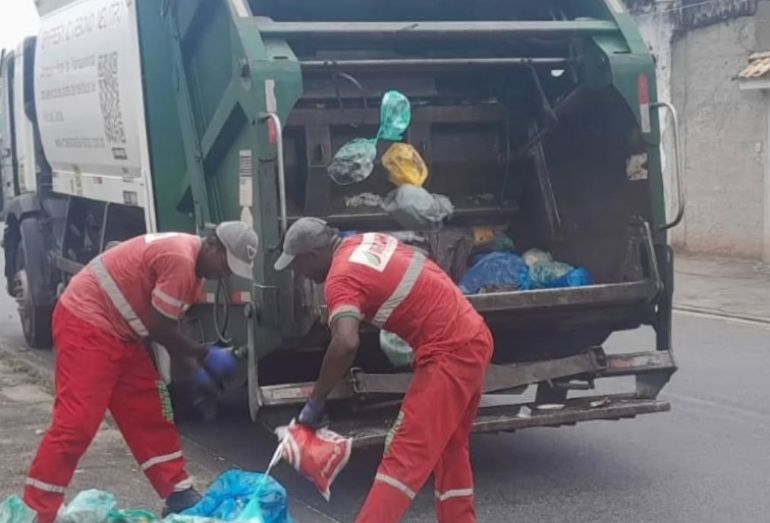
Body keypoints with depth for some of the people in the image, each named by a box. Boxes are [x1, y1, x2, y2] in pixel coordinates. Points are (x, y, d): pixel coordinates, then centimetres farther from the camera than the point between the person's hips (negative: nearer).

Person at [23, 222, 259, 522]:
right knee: (76, 421, -15)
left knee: (151, 416, 12)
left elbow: (166, 329, 13)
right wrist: (202, 355, -6)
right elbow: (160, 328, -20)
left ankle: (178, 495, 21)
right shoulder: (180, 260, -23)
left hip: (120, 332, 11)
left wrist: (194, 367, 1)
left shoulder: (193, 268, 10)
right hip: (86, 324, -11)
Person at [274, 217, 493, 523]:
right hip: (472, 338, 10)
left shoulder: (341, 277, -16)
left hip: (448, 353, -9)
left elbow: (345, 345, -31)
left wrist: (315, 401, -21)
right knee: (451, 447, 20)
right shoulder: (366, 242, 11)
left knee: (405, 454, -11)